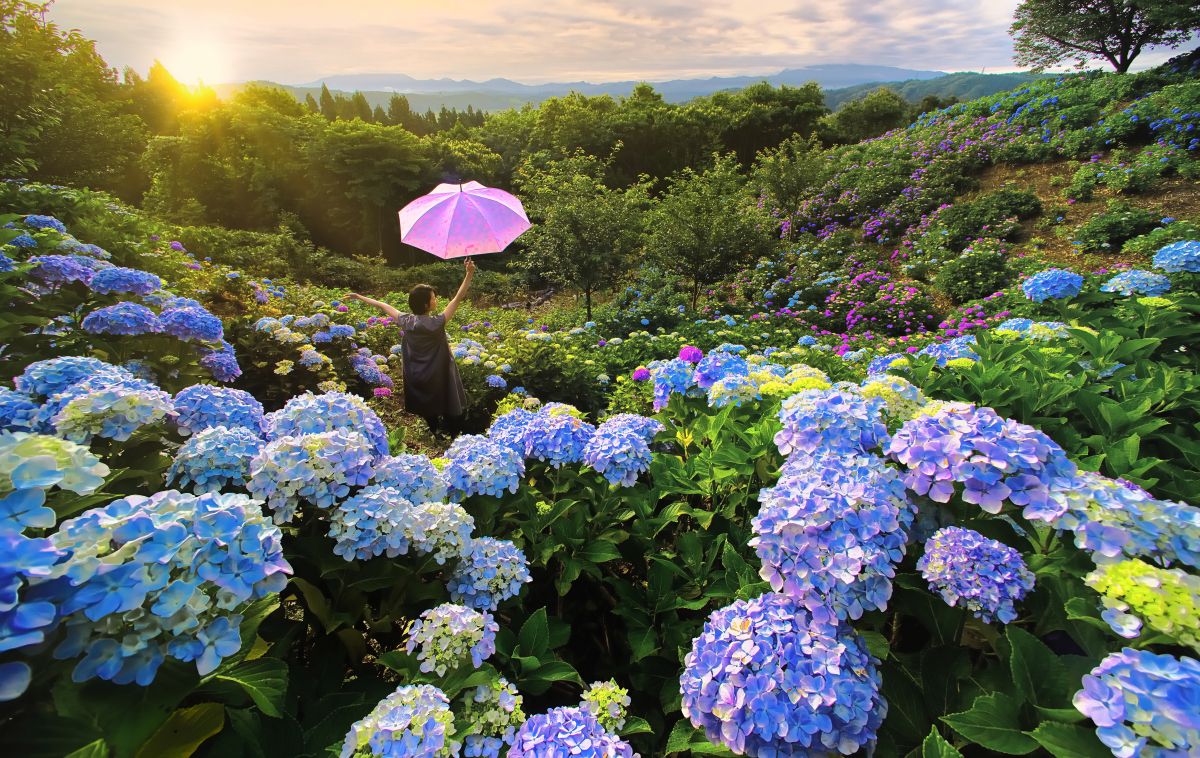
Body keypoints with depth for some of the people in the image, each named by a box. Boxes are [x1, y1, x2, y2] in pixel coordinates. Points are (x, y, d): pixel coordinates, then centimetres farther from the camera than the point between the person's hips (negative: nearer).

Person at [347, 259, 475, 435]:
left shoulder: (406, 321, -6)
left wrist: (359, 297, 22)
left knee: (428, 416, 19)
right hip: (438, 380, -6)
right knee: (451, 414, 7)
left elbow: (384, 306, 9)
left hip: (416, 381, 6)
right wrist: (469, 274, -27)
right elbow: (458, 298, -24)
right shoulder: (436, 323, -20)